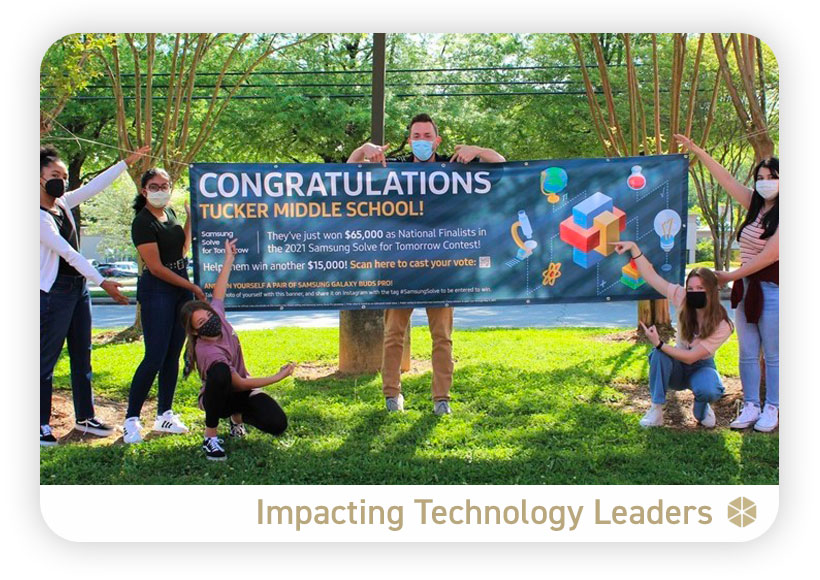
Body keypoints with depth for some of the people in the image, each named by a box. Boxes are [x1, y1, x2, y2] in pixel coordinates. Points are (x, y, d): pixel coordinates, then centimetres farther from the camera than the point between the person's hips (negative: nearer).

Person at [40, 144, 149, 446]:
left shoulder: (63, 203, 7)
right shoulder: (39, 217, -17)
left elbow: (95, 186, 17)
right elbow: (68, 253, -21)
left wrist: (127, 162, 17)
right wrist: (102, 282, -23)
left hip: (79, 288, 9)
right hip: (54, 292, -9)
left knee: (82, 356, 13)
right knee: (46, 359, -2)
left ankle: (84, 417, 22)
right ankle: (41, 424, 5)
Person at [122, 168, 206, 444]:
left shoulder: (170, 213, 11)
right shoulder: (143, 222, -14)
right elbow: (156, 268, -16)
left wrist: (190, 217, 12)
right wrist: (192, 287, -11)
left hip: (181, 288, 8)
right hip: (156, 290, -8)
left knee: (173, 356, 10)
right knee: (155, 358, -10)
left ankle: (164, 415, 18)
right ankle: (131, 419, 0)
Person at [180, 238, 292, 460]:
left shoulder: (217, 315, -14)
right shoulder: (207, 352, -32)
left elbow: (218, 293, 7)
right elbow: (240, 384, -28)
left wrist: (229, 258, 12)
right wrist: (279, 377, -23)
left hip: (240, 392, 7)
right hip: (217, 399, -7)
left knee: (278, 424, -16)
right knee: (219, 372, -43)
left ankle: (238, 415, 17)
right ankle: (210, 437, -25)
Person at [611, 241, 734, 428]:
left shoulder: (721, 326, -23)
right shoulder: (682, 298, -15)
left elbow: (691, 357, -26)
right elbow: (651, 275, -13)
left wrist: (659, 343, -36)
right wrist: (634, 248, -22)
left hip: (701, 366, -2)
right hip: (676, 368, 2)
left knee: (709, 391, -38)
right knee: (659, 354, -34)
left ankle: (701, 409, 0)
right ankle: (656, 410, -22)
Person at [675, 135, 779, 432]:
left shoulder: (783, 216, -12)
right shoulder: (755, 205, 8)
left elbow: (769, 257, -17)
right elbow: (726, 179, 11)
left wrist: (730, 276, -12)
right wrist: (696, 150, 9)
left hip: (772, 290, -7)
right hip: (746, 287, 7)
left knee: (772, 356, 2)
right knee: (747, 353, 7)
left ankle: (771, 410, 10)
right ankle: (750, 407, 13)